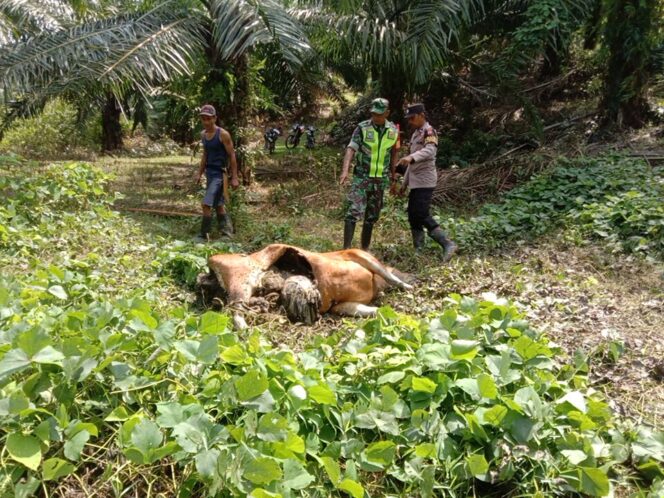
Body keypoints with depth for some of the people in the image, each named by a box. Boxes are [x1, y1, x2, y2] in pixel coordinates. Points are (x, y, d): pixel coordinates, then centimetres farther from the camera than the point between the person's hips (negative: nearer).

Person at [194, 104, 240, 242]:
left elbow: (232, 155, -11)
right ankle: (227, 232, 25)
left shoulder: (223, 134, -13)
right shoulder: (203, 134, 9)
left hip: (219, 173, -8)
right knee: (218, 205, 14)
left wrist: (234, 177, -14)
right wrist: (199, 173, 18)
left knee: (206, 204, -15)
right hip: (209, 173, 8)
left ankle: (203, 235, -6)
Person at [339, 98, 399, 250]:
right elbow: (351, 149, -18)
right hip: (361, 177, -3)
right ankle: (346, 248, -15)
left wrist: (392, 173, 16)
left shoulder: (393, 130, 2)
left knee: (372, 216, 10)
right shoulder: (362, 128, -9)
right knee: (353, 212, -15)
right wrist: (345, 170, -33)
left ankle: (365, 248, 22)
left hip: (381, 179, 4)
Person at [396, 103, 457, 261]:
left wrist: (411, 157, -47)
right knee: (413, 215, 9)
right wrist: (405, 182, 24)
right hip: (416, 182, 10)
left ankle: (447, 244, -14)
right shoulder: (415, 134, 20)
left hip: (425, 181, -10)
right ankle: (418, 249, 16)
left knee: (422, 215, -17)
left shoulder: (429, 131, -9)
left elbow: (429, 151, -31)